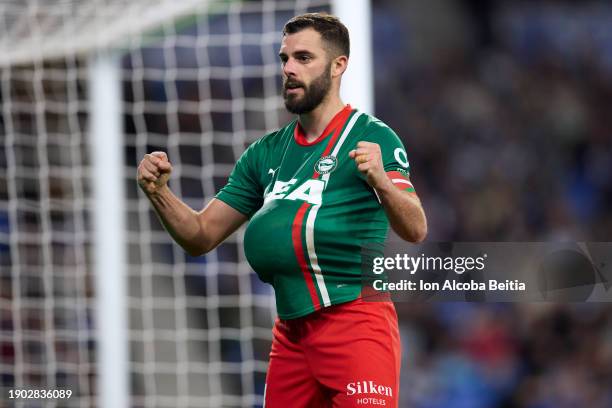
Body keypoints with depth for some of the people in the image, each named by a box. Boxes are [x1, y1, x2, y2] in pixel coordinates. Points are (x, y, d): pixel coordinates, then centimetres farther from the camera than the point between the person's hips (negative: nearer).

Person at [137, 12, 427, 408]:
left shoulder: (372, 136, -3)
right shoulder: (266, 153, 16)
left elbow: (416, 230, -14)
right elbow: (201, 236, 17)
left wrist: (381, 181, -34)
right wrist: (160, 193, -2)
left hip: (355, 323, -6)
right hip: (290, 335, 6)